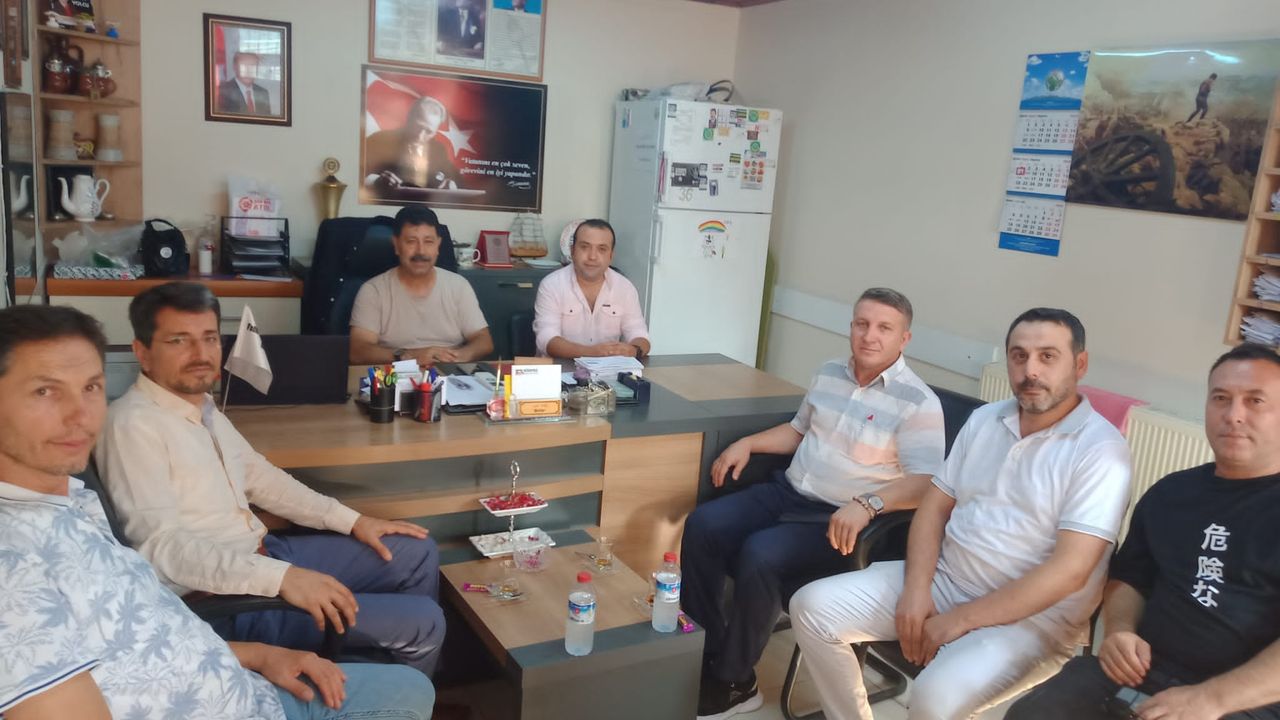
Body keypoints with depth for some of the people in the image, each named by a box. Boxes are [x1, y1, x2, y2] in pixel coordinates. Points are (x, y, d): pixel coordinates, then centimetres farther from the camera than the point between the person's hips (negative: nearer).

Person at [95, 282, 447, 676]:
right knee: (423, 622, -13)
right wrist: (281, 577, -36)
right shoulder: (134, 424, -20)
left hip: (263, 552, 10)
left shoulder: (204, 407, 10)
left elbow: (260, 477, 19)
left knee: (418, 553, 13)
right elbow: (162, 547, -28)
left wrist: (351, 520, 12)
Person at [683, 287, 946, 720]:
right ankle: (702, 648, -1)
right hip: (787, 492, 7)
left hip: (837, 520, -7)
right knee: (702, 525, -14)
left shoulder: (918, 403, -11)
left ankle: (733, 683, -10)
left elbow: (927, 483, -20)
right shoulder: (828, 375, 10)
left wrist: (867, 504, -36)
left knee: (759, 556, -30)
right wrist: (747, 443, 9)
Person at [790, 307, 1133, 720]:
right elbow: (935, 505, 9)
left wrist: (960, 620, -19)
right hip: (942, 579, 6)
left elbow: (1069, 570, -21)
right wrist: (916, 589, -8)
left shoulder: (1101, 450, -14)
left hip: (1031, 616, -6)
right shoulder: (983, 420, 8)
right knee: (813, 607, -7)